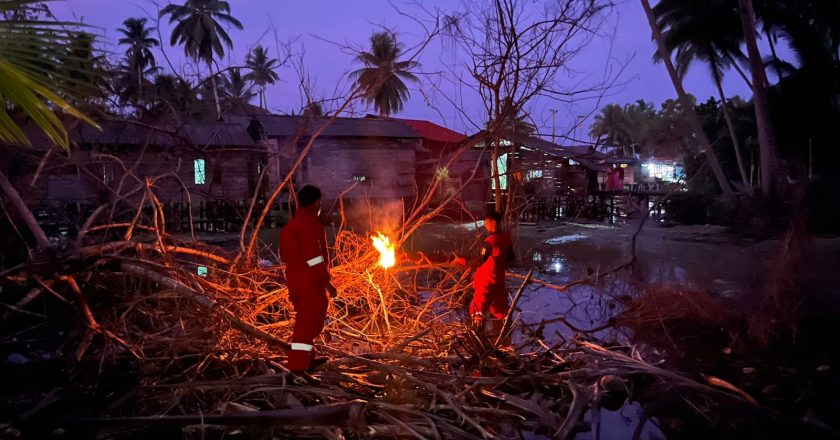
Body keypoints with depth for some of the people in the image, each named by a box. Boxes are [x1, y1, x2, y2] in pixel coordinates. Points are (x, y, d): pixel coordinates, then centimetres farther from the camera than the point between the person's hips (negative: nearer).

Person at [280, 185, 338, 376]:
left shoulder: (290, 224, 16)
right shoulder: (310, 221, -14)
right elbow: (313, 256, -21)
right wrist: (326, 282, -16)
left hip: (295, 282, 10)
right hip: (310, 283, -10)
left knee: (306, 320, 23)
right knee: (308, 323, -7)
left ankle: (308, 359, 36)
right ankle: (297, 366, -9)